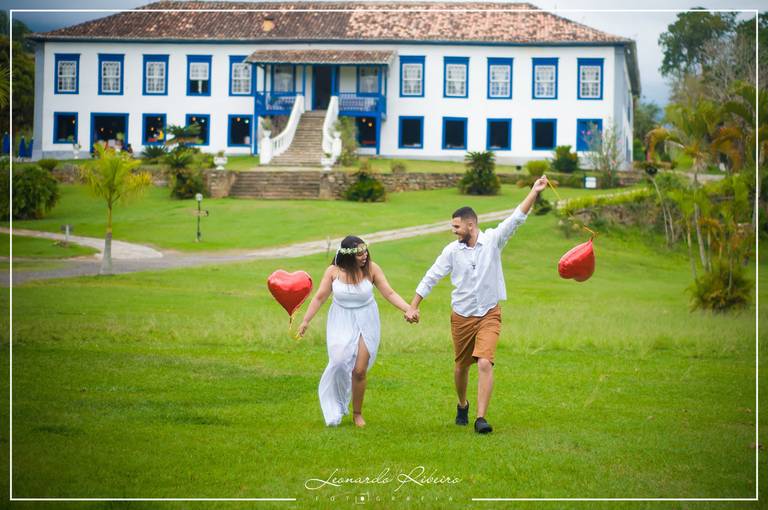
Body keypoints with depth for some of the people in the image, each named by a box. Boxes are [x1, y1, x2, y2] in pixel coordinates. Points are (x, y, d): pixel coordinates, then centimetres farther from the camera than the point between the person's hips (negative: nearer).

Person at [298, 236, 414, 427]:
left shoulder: (371, 268, -9)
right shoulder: (334, 271, -8)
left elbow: (389, 293, -6)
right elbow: (320, 297, 1)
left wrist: (408, 309, -19)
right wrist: (306, 320, -1)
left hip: (365, 323, 0)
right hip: (341, 323, 0)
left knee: (359, 370, -4)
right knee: (340, 361, -21)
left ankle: (357, 414, 16)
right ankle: (335, 408, 1)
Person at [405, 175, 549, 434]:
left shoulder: (493, 240, -6)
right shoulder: (452, 250, -3)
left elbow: (516, 219, -14)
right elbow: (431, 277, 3)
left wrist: (534, 192, -25)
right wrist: (413, 306, 2)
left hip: (489, 315, -2)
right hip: (461, 316, 2)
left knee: (484, 363, -18)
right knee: (461, 366, 14)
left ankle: (481, 418, -19)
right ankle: (462, 406, 40)